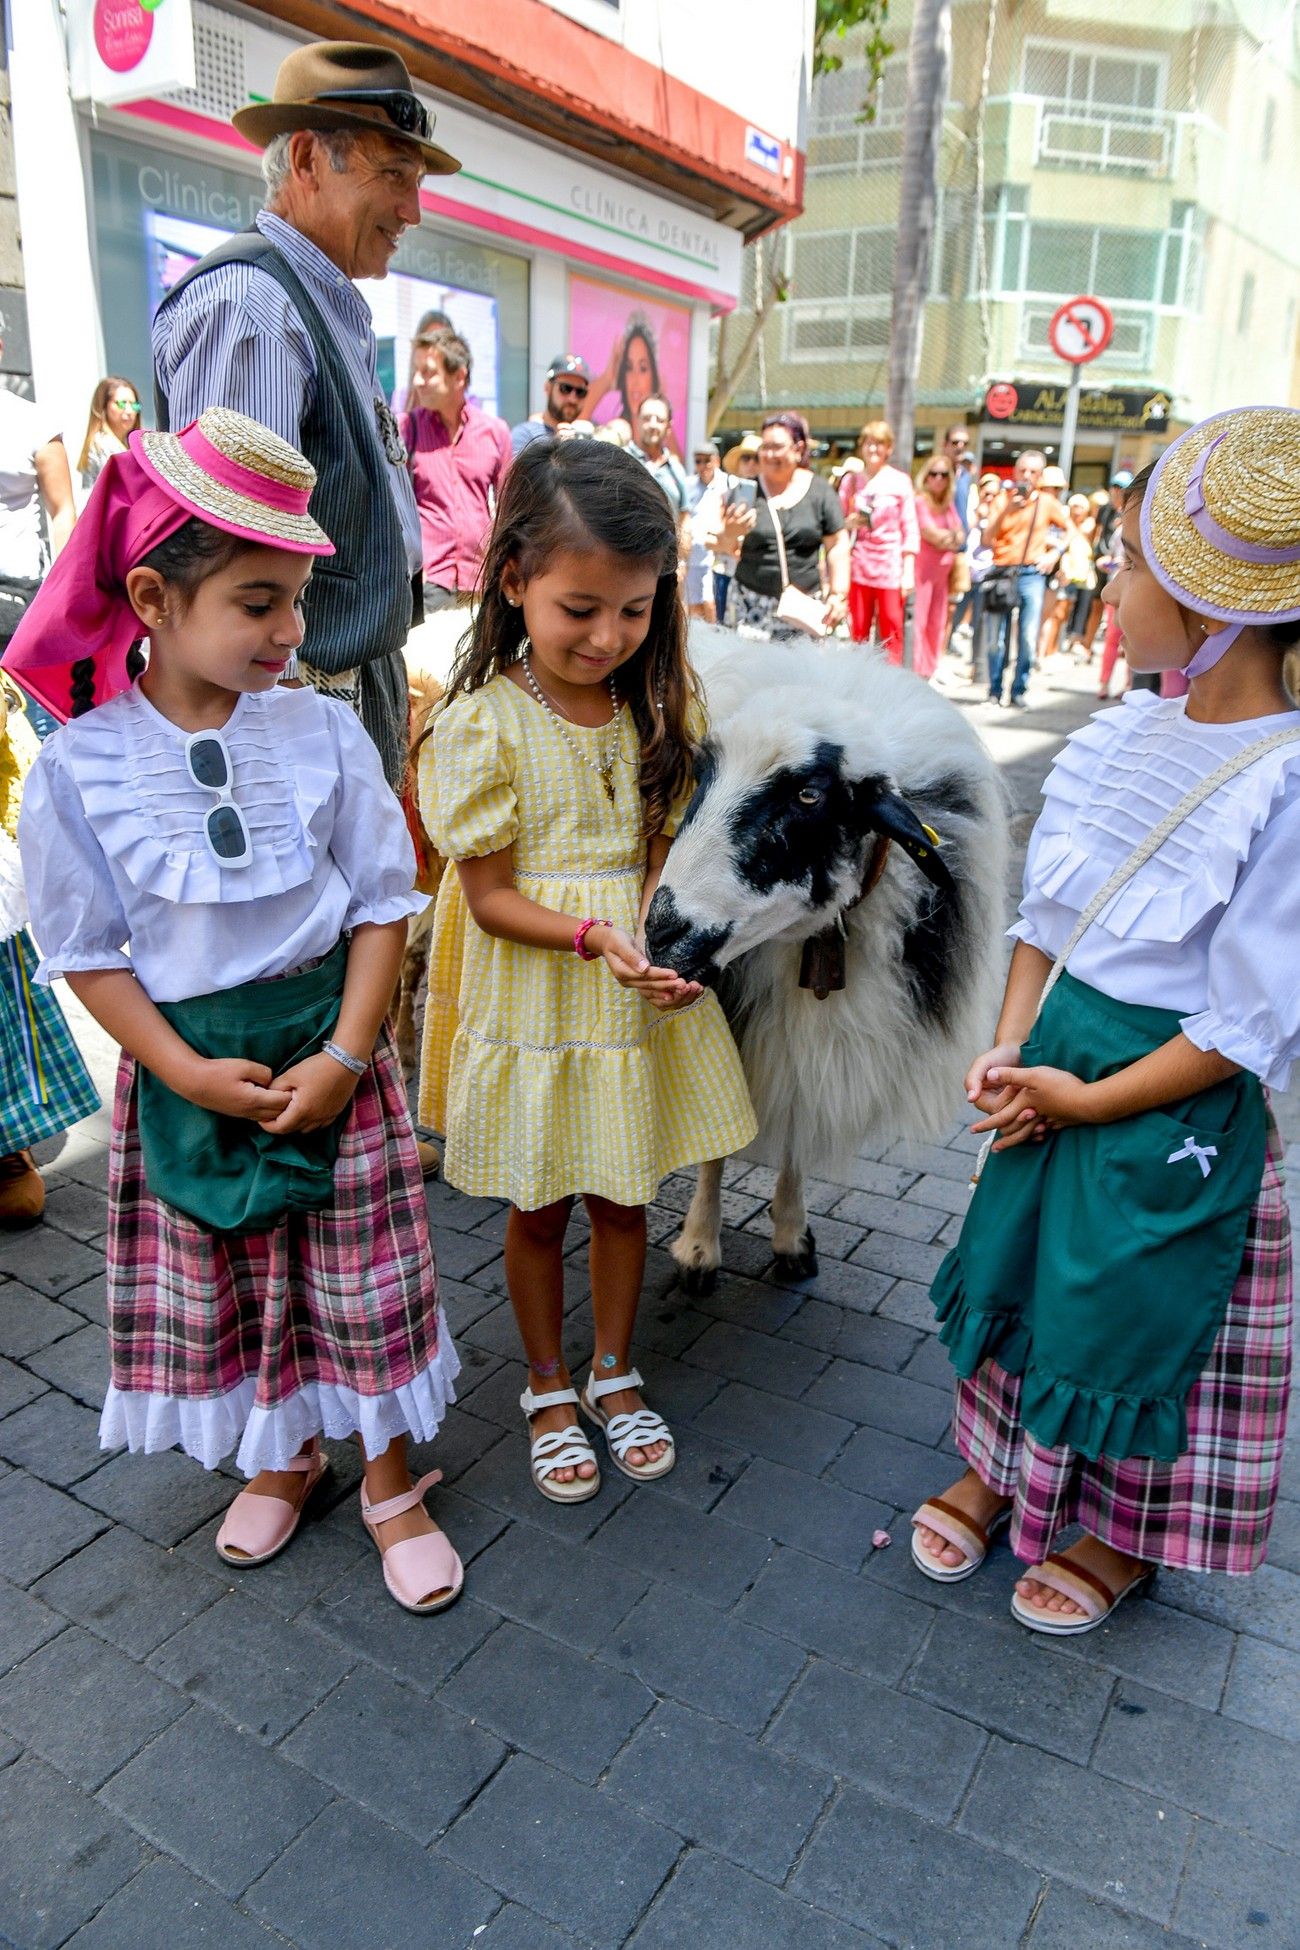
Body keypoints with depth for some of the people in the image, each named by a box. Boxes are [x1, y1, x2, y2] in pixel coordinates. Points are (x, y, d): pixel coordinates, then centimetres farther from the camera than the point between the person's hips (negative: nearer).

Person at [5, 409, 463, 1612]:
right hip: (184, 1069, 1)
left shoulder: (325, 733, -9)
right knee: (225, 1282, 16)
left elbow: (383, 905, -5)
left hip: (331, 1045, 0)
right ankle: (285, 1457, 44)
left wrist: (345, 1054, -13)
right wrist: (189, 1073, -13)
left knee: (366, 1279, 10)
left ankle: (391, 1481, 34)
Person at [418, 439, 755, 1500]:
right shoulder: (482, 725, -15)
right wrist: (596, 935, -27)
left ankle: (615, 1372, 40)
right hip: (532, 1006, -3)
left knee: (622, 1198, 17)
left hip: (640, 1002, 4)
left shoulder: (659, 706, -1)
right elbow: (489, 898, -13)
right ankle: (549, 1388, 37)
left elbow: (669, 848, 4)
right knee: (539, 1208, 14)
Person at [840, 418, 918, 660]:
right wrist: (849, 523, -11)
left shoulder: (900, 481, 3)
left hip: (890, 568, -1)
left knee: (891, 633, -1)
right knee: (858, 631, 2)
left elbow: (910, 529, 2)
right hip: (857, 566, 2)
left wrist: (909, 571, -4)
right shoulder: (850, 480, 8)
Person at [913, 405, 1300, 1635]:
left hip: (1175, 1106, -6)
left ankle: (1125, 1535, 42)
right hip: (1057, 1063, 6)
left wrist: (1092, 1099, -14)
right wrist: (1010, 1046, -4)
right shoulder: (1125, 733, -3)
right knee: (1024, 1267, 20)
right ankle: (1000, 1470, 46)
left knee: (1140, 1313, 13)